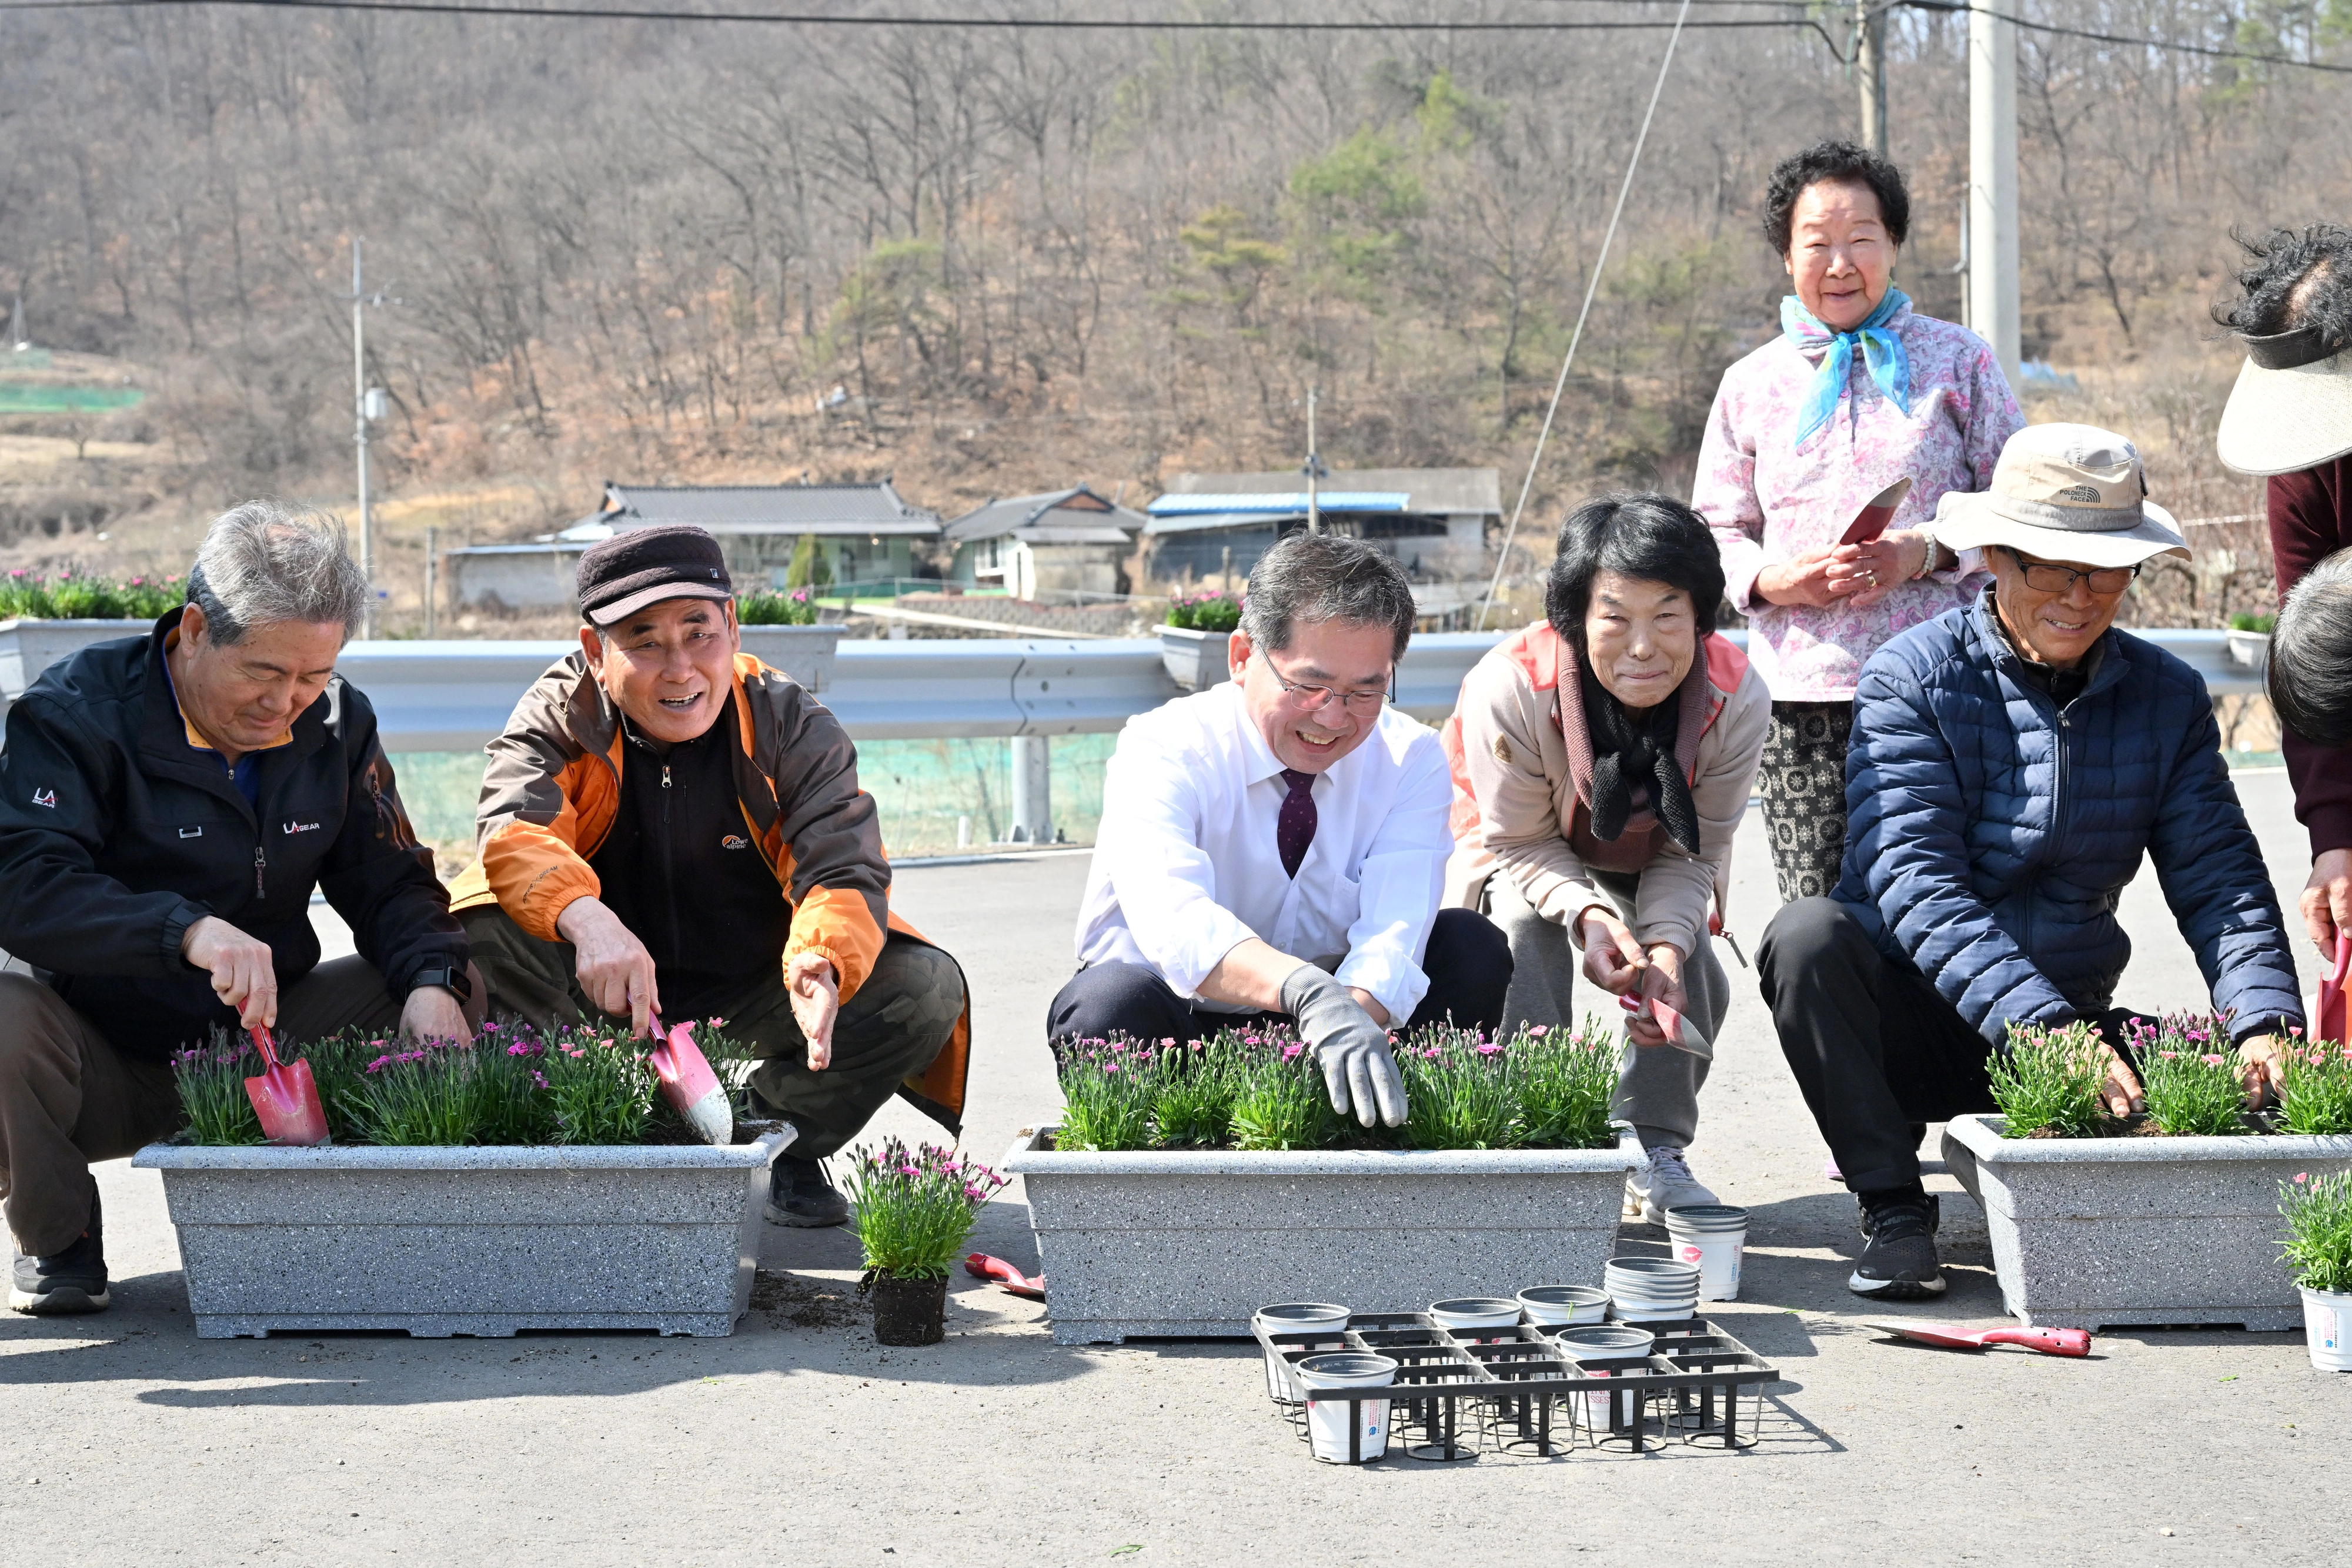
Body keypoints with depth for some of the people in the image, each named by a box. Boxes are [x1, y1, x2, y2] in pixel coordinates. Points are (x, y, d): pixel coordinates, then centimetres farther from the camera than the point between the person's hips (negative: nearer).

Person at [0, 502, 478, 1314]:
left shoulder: (336, 722, 2)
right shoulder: (77, 712, -15)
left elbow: (389, 880, 4)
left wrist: (432, 981, -19)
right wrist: (186, 931, -43)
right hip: (102, 1057, -4)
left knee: (454, 994, -12)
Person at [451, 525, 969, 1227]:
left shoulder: (794, 728, -10)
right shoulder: (556, 717, -10)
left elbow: (843, 868, -20)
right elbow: (514, 830, -28)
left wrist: (821, 962, -45)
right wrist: (586, 920, -51)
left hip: (753, 995, 1)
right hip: (604, 989, -1)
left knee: (927, 989, -22)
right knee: (470, 942, -29)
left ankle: (779, 1149, 4)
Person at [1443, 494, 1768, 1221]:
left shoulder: (1738, 698, -30)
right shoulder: (1509, 688, -39)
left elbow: (1694, 853, -18)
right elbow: (1521, 845, -25)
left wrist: (1666, 944, -36)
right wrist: (1587, 914, -44)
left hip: (1648, 866, 2)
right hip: (1518, 857, -2)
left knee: (1693, 975, -20)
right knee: (1524, 931, -31)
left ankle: (1656, 1153, -1)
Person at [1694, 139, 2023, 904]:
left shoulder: (1956, 360, 10)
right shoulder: (1752, 384, 14)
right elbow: (1716, 530, 15)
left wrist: (1926, 552, -10)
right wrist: (1774, 579, -7)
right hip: (1802, 691, 1)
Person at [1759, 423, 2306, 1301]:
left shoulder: (2168, 698, 3)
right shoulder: (1913, 678, -11)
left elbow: (2220, 879, -2)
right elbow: (1916, 883, -23)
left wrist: (2264, 1022, -23)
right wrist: (2043, 1028, -36)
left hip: (2069, 1022, 3)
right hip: (1908, 1014, -3)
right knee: (1808, 934, -33)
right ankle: (1893, 1209, -18)